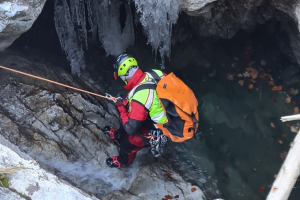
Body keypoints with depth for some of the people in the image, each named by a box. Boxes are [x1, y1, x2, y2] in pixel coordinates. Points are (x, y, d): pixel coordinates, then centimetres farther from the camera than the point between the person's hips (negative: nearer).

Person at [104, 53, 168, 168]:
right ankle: (119, 135, 51)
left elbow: (131, 129, -28)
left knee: (128, 142, 5)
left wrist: (121, 107, -15)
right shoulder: (151, 74, -18)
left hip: (158, 130, -8)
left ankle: (123, 161, 39)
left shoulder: (139, 97, -39)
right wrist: (125, 101, 7)